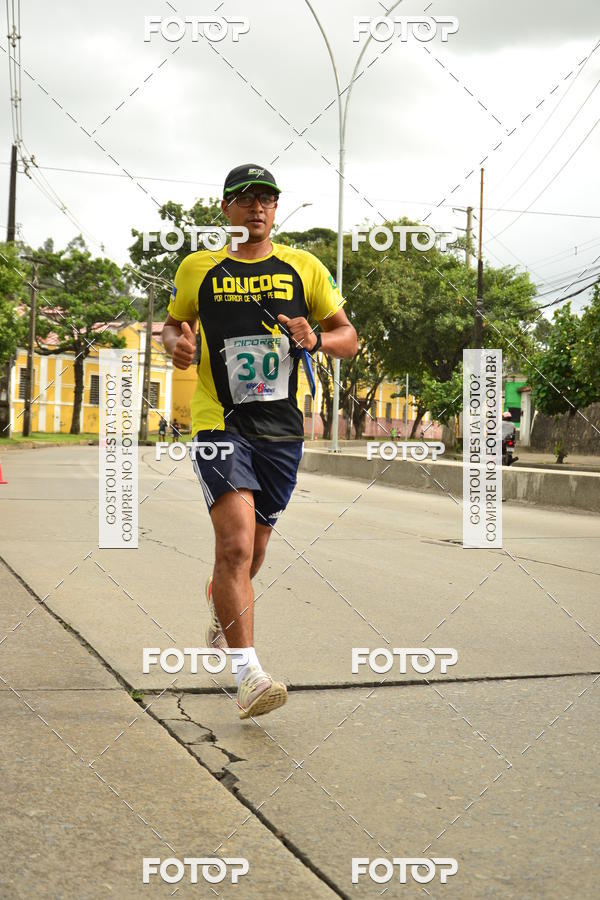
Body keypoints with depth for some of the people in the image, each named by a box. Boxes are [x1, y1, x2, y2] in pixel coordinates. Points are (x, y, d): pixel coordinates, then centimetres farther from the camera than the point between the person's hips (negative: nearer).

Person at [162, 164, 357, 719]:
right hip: (220, 423, -3)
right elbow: (173, 323, 19)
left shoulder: (304, 268, 7)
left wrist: (315, 340, -12)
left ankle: (219, 606, 48)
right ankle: (248, 674, -15)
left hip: (282, 428, 3)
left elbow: (349, 338, 10)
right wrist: (176, 341, -5)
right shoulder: (198, 268, 5)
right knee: (236, 543, -18)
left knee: (253, 548, 15)